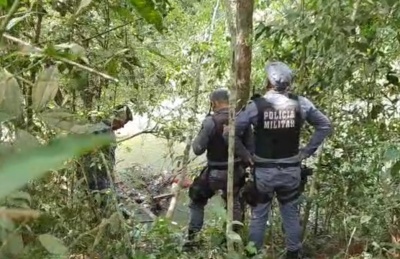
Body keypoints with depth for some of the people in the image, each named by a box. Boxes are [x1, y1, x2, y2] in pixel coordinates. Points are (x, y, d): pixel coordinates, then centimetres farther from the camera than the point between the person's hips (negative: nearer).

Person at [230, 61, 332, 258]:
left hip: (264, 171, -2)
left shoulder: (256, 105, -14)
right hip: (291, 170, 2)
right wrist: (307, 151, 5)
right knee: (291, 215, 15)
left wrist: (246, 155, -5)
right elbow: (325, 126, 4)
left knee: (259, 216, 11)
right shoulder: (301, 103, -5)